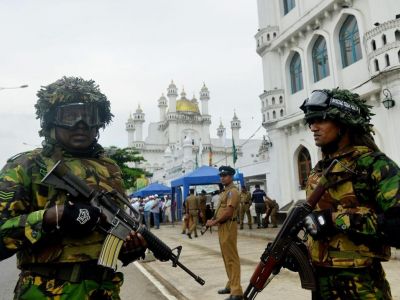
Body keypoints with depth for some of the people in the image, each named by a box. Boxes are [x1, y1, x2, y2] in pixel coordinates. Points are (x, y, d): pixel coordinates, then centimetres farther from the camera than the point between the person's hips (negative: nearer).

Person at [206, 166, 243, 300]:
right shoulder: (225, 192, 18)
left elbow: (228, 212, -21)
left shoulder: (232, 192, -14)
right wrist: (213, 219, 5)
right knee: (226, 258, 17)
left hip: (228, 227, -10)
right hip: (222, 227, 10)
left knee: (232, 258, -8)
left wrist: (214, 222, -12)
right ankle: (231, 285, 28)